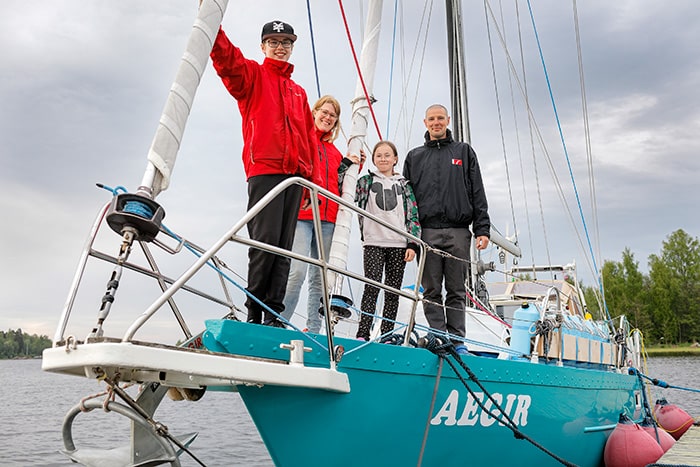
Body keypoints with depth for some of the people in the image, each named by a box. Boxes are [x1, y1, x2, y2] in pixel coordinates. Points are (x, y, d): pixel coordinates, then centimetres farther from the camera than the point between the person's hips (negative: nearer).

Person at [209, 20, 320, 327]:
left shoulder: (298, 92, 28)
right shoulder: (252, 74, 14)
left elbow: (309, 137, 25)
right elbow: (227, 61, -8)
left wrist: (313, 177, 17)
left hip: (294, 174, 5)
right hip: (263, 169, -5)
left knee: (284, 246, 1)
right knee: (266, 238, -15)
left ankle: (274, 314, 2)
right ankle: (254, 311, -5)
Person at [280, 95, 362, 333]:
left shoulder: (334, 151, 23)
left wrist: (348, 166, 9)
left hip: (327, 220, 6)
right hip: (301, 215, -6)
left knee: (320, 277, 4)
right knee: (297, 271, -19)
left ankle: (313, 329, 8)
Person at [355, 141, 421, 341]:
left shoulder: (404, 185, 13)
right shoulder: (366, 181, 11)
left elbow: (413, 215, 10)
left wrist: (412, 244, 2)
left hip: (399, 245, 2)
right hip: (373, 243, -2)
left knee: (393, 292, 4)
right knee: (372, 288, -12)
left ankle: (386, 335, 10)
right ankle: (362, 334, -12)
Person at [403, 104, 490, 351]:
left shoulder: (464, 152, 14)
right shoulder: (414, 157, 16)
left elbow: (478, 193, 8)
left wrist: (482, 229, -1)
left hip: (458, 231, -1)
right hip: (427, 232, 1)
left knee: (457, 291, 3)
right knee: (431, 292, 0)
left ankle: (457, 340, 8)